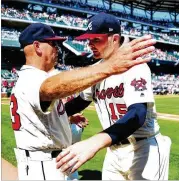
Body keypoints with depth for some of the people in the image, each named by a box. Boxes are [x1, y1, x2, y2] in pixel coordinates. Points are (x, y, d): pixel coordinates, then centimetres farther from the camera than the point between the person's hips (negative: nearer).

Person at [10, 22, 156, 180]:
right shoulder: (31, 79, -24)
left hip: (43, 161, 10)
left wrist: (68, 118, 14)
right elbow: (53, 87, -48)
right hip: (43, 167, -10)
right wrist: (109, 67, -61)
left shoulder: (28, 79, 11)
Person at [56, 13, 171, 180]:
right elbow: (81, 101, 15)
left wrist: (96, 141, -50)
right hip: (114, 150, 7)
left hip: (144, 150, -6)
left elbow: (138, 114, -34)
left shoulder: (134, 66, -20)